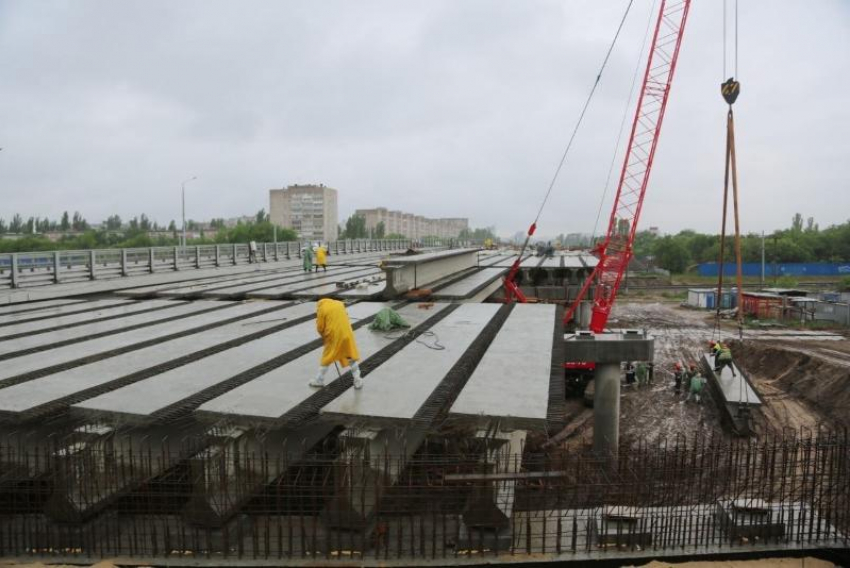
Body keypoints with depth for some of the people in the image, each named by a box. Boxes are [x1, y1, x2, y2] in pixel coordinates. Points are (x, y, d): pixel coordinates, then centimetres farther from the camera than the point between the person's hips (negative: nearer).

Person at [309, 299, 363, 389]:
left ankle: (319, 381, 23)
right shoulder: (340, 304, 12)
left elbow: (320, 327, -1)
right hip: (347, 334, 3)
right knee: (352, 357, 13)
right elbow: (345, 317, 14)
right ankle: (357, 380, 15)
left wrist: (324, 337, 18)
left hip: (333, 336, -3)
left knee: (326, 358, 12)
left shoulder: (321, 309, -1)